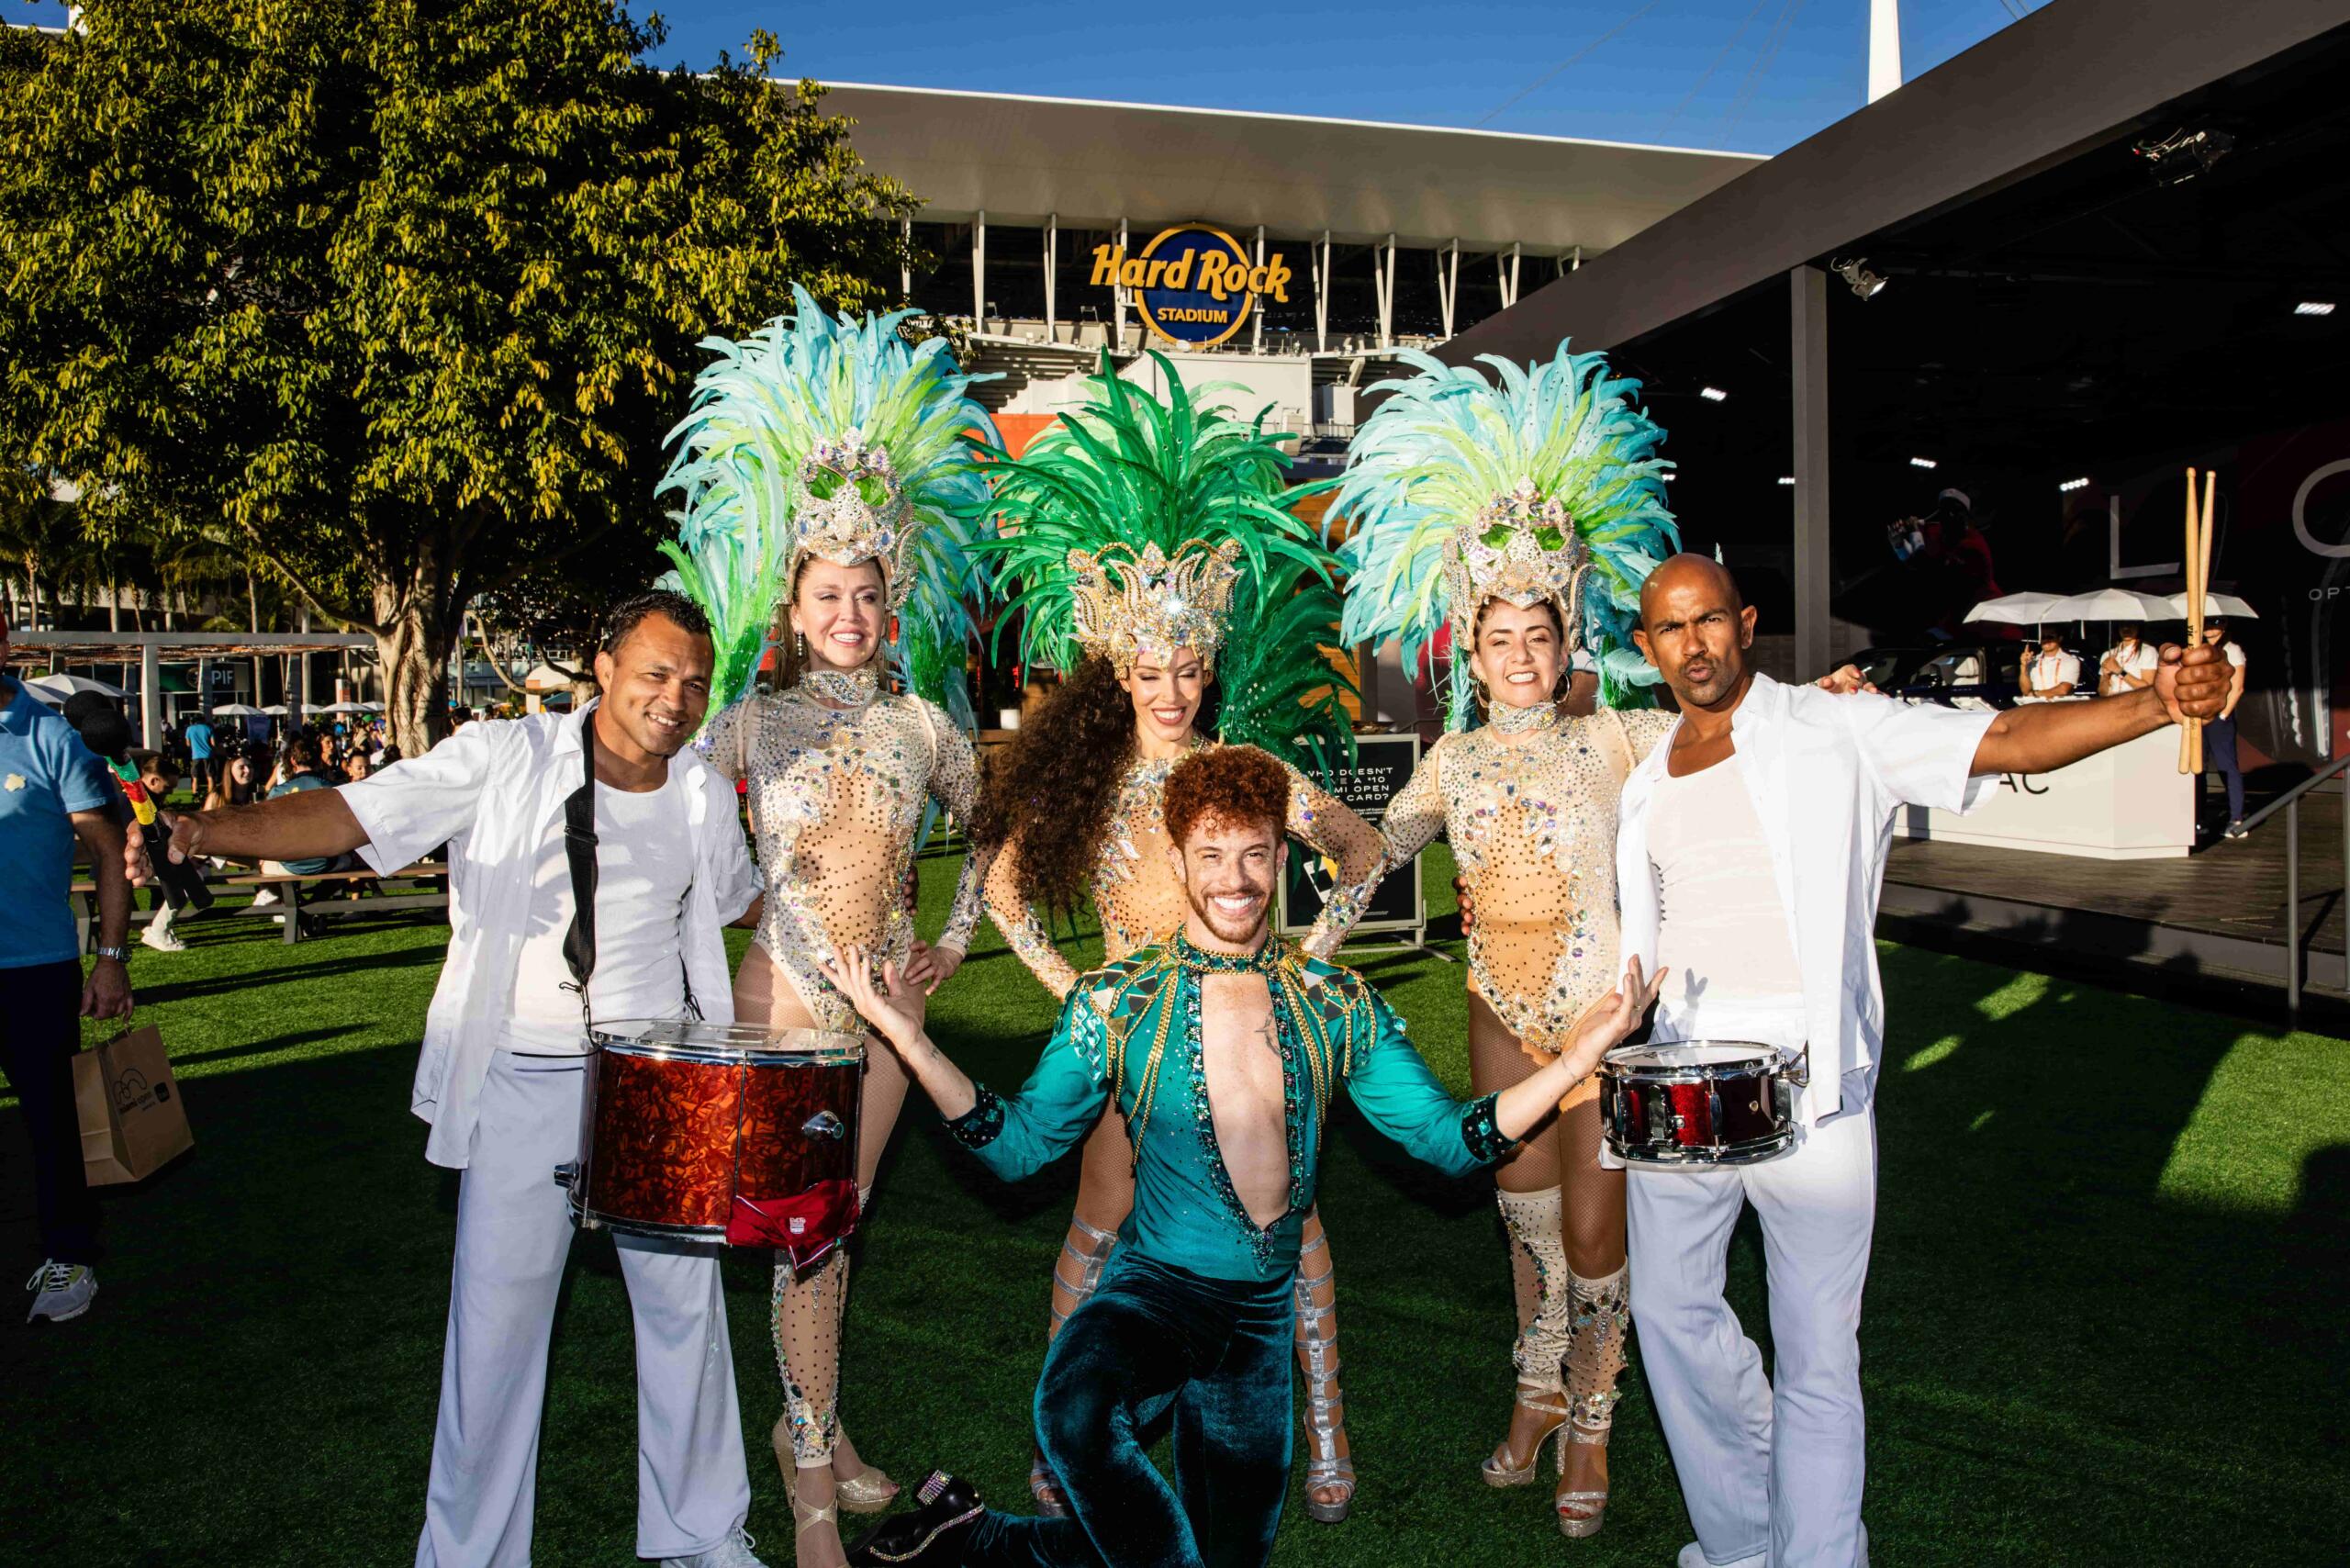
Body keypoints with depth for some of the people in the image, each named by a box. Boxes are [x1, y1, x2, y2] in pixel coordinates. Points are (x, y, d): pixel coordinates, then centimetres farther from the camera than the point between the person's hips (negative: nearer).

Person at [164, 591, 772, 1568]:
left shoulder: (704, 797, 5)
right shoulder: (504, 760, -9)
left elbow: (746, 899, 23)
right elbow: (347, 816, -17)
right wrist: (208, 829, -32)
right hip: (524, 1085, -3)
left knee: (685, 1304, 11)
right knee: (496, 1320, 3)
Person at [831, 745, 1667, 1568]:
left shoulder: (1338, 1003, 1)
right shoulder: (1116, 1001, -5)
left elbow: (1448, 1137, 1)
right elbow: (1020, 1143, -3)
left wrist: (1579, 1055, -11)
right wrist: (912, 1041, -16)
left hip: (1262, 1315, 4)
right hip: (1153, 1286, -3)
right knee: (1072, 1409, -36)